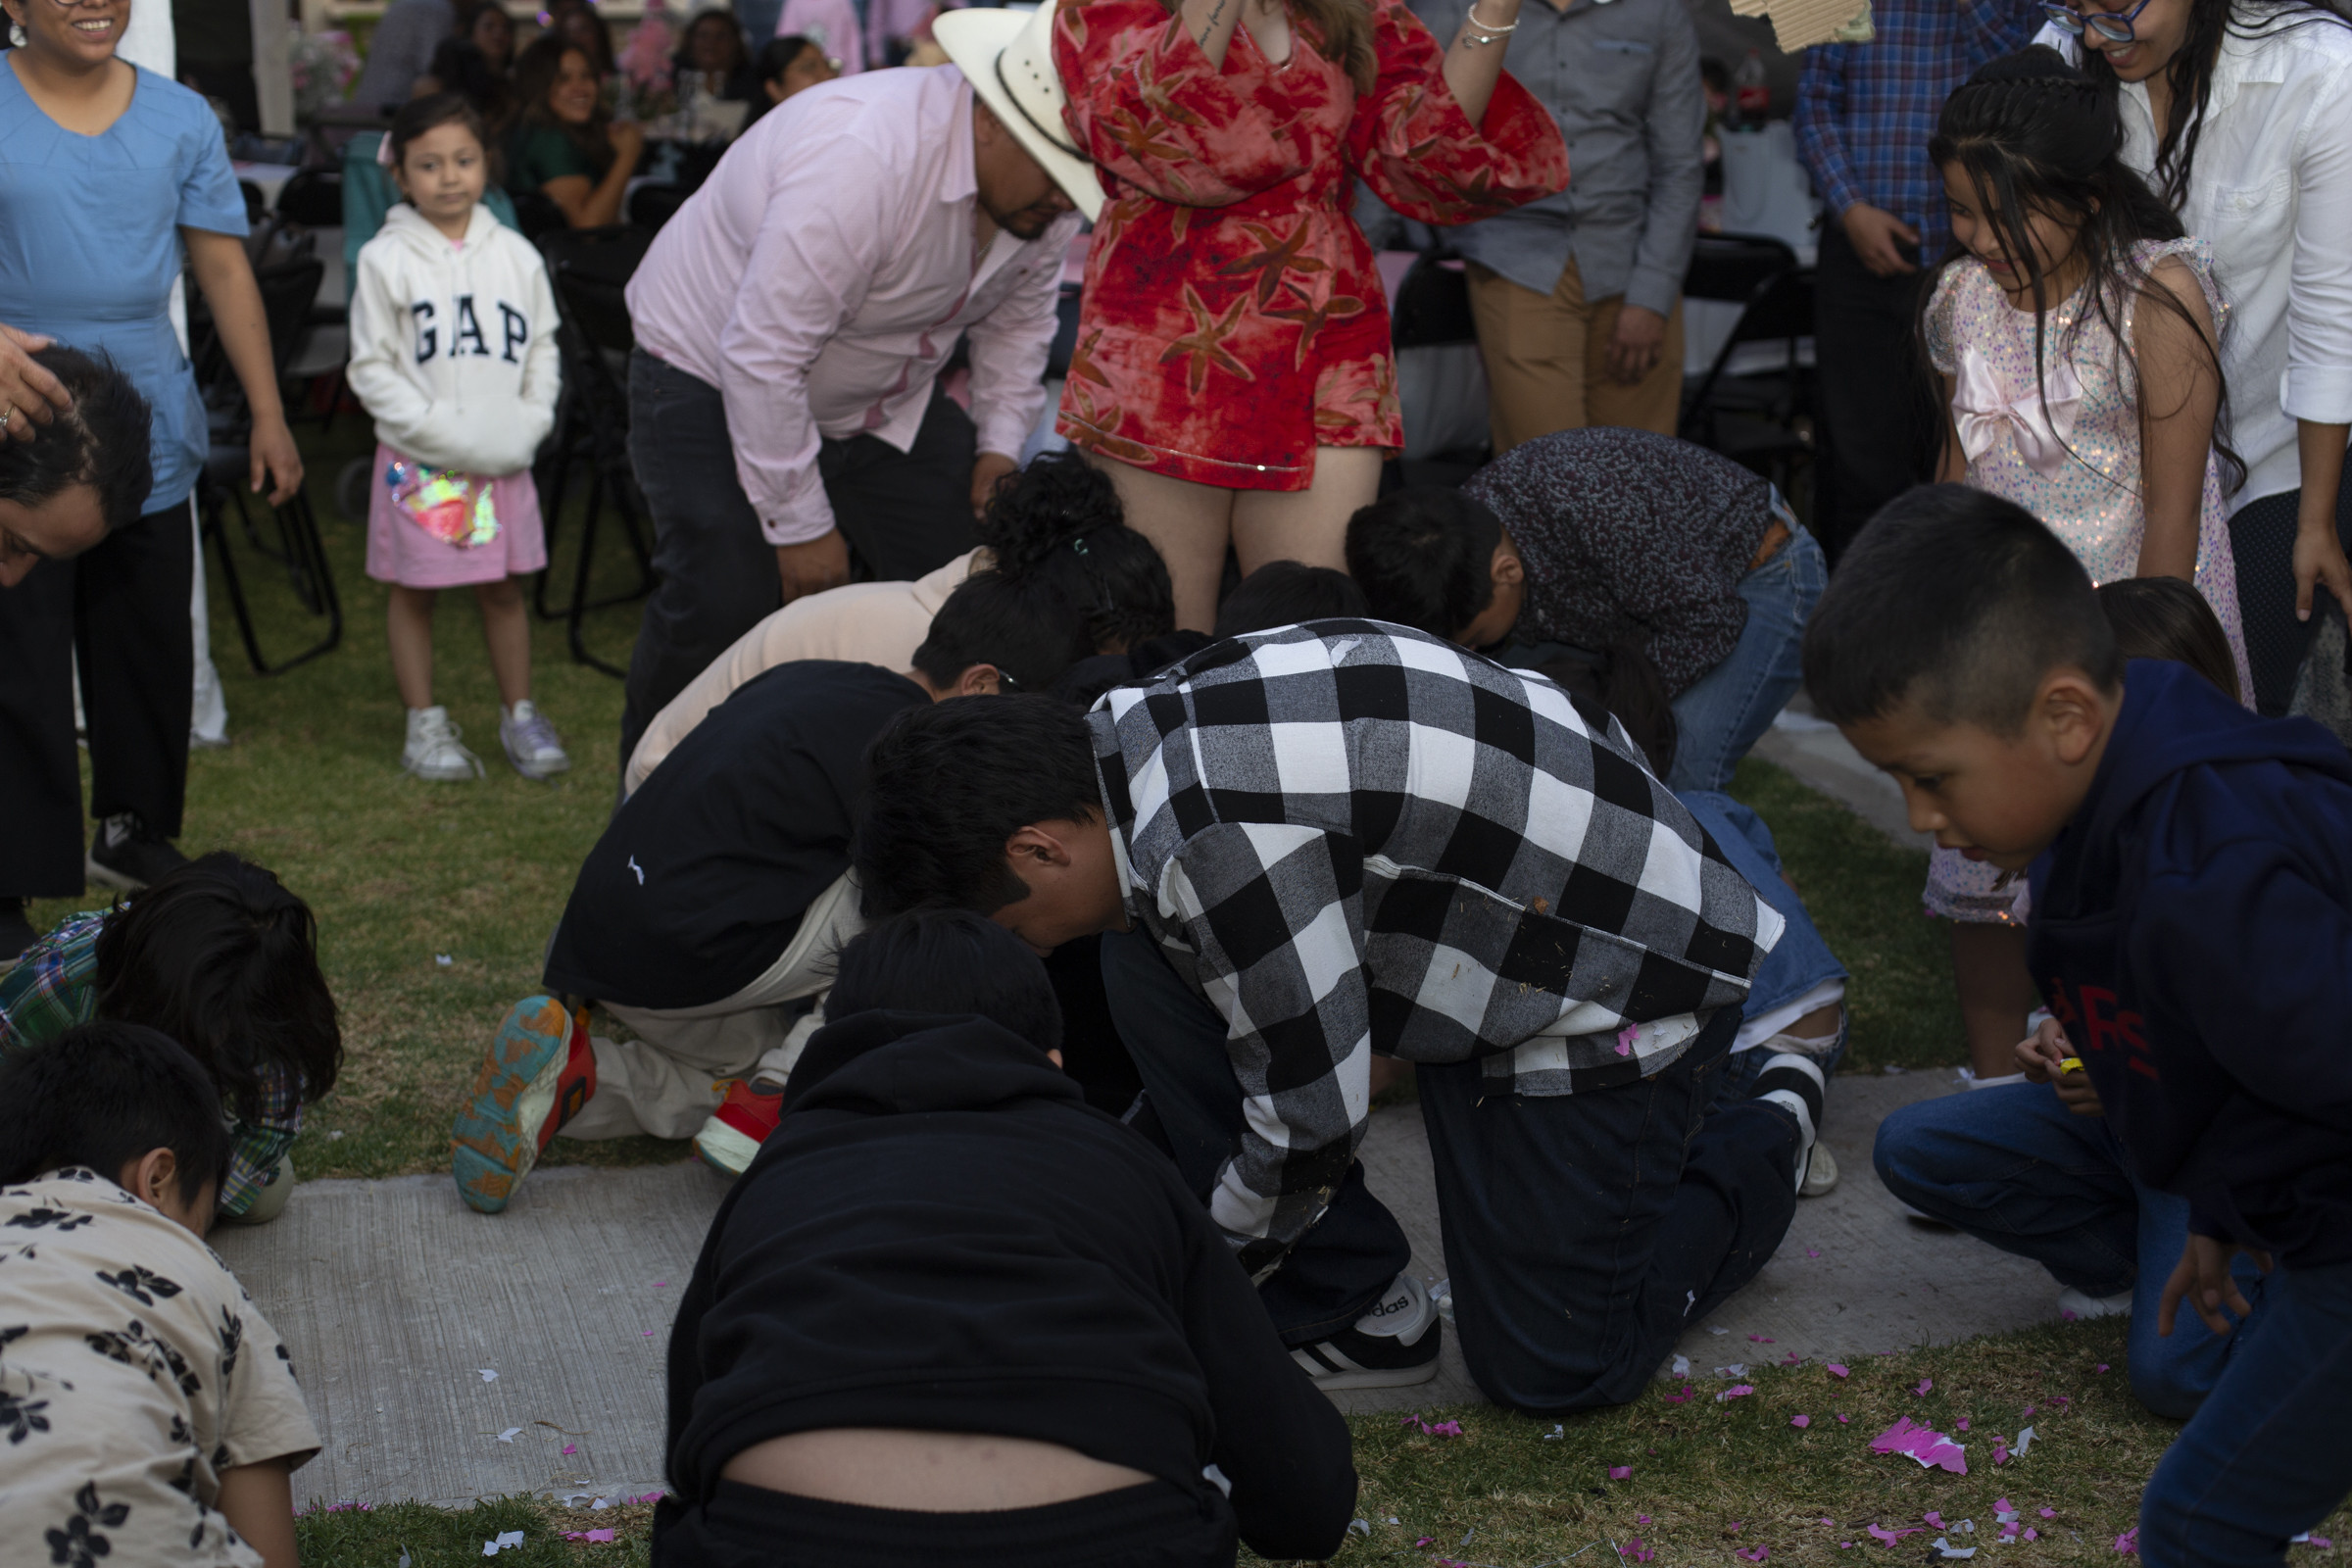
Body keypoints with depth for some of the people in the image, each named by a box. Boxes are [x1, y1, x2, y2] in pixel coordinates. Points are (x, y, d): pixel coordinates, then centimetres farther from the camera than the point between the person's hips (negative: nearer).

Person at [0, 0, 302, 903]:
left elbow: (223, 269, 9)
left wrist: (268, 415, 6)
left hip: (150, 441, 4)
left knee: (151, 654, 13)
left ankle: (134, 833, 31)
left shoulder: (181, 120, 7)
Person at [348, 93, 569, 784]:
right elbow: (372, 370, -6)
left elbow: (542, 351, 10)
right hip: (418, 460, -2)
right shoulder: (385, 260, -6)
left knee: (504, 589, 10)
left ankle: (519, 715, 22)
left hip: (503, 460, 3)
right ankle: (424, 724, 16)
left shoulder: (515, 255, 5)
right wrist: (441, 430, -14)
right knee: (414, 591, 6)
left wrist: (527, 426, -4)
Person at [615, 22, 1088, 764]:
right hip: (713, 377, -7)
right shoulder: (861, 159, -36)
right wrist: (800, 525, -27)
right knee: (723, 605, -21)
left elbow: (1019, 319, 9)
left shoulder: (1044, 183, -10)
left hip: (884, 399, 7)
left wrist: (1001, 445, -4)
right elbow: (763, 356, -33)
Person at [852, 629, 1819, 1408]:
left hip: (1630, 964, -9)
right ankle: (1343, 1312, 5)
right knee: (1147, 973, -6)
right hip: (1469, 951, 9)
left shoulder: (1216, 841, -34)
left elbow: (1311, 1122, -25)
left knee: (1548, 1369, -3)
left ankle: (1769, 1132, 21)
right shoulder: (1146, 733, -4)